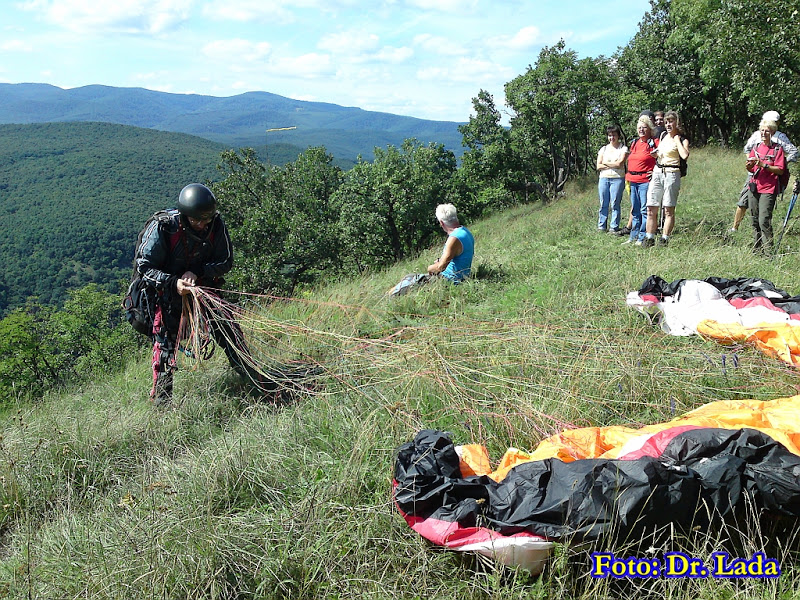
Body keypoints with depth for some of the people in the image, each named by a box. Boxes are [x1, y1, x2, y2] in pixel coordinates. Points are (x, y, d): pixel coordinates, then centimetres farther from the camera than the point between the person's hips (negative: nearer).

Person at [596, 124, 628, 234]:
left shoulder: (623, 148, 4)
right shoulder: (603, 149, 16)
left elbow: (619, 164, -9)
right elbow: (598, 166, 7)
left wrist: (605, 163, 1)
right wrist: (612, 165, -3)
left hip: (617, 179, -4)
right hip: (603, 178, 4)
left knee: (615, 204, -5)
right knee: (603, 204, 3)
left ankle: (614, 227, -1)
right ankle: (601, 227, 8)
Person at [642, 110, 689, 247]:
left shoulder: (682, 140, -1)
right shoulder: (663, 136, 17)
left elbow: (685, 156, -21)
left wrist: (677, 140, -10)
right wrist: (656, 154, 12)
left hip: (671, 174, -6)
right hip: (657, 173, 6)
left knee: (669, 210, -2)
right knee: (651, 209, 1)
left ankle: (665, 239, 2)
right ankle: (649, 238, 5)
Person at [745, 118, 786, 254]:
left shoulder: (777, 149, 0)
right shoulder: (756, 148, 14)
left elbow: (780, 170, -8)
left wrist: (764, 165, -19)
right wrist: (750, 166, -8)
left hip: (769, 189, -5)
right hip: (753, 188, 5)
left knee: (764, 221, -14)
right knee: (755, 221, 9)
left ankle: (768, 252, -9)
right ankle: (756, 250, 17)